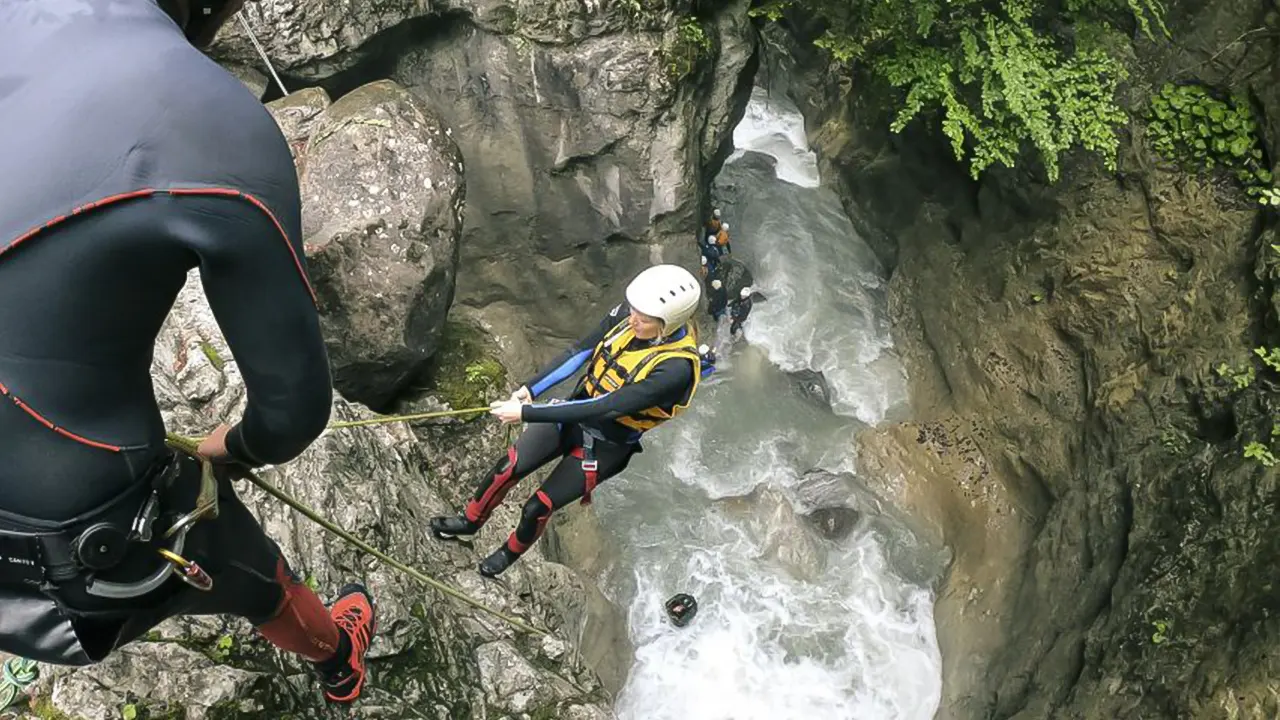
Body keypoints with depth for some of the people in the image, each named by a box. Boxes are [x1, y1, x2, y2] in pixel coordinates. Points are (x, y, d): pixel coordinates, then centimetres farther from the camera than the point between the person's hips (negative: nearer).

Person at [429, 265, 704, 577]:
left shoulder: (676, 368, -35)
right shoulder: (626, 314, -17)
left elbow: (604, 408, -35)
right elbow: (581, 351, -7)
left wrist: (526, 413, -33)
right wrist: (531, 388, -19)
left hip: (604, 447, -5)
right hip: (574, 411, 5)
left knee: (537, 508, 4)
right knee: (506, 469, 8)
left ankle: (512, 551, 39)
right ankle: (470, 520, 39)